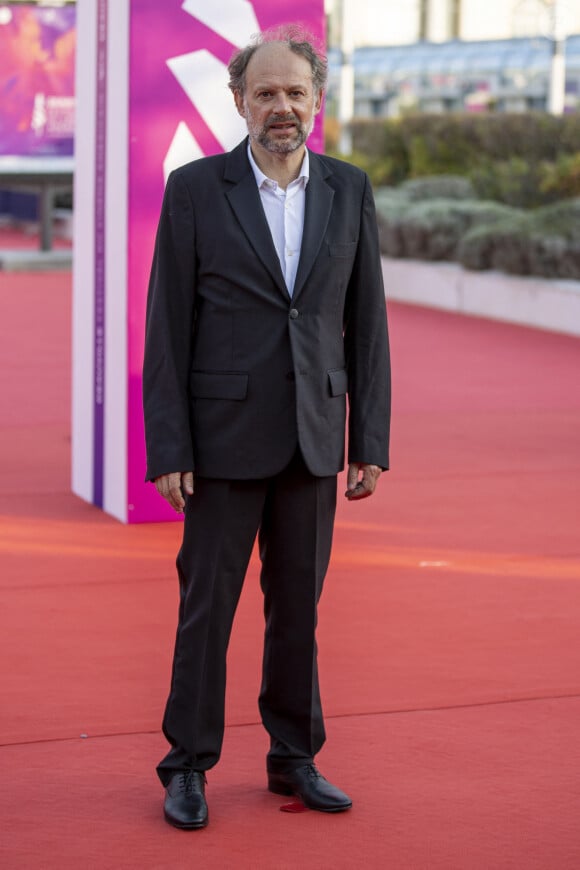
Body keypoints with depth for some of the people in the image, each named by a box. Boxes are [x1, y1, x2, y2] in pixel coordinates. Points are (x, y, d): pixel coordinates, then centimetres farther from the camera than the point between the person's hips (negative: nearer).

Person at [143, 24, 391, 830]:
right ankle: (188, 768, 16)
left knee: (298, 605, 11)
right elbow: (167, 326, -6)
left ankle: (294, 758, 24)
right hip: (225, 434, -3)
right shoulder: (195, 189, -5)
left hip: (312, 436, 3)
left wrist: (372, 444, 2)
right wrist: (167, 451, -10)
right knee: (207, 604, 3)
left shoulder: (349, 191, 4)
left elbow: (366, 325, 6)